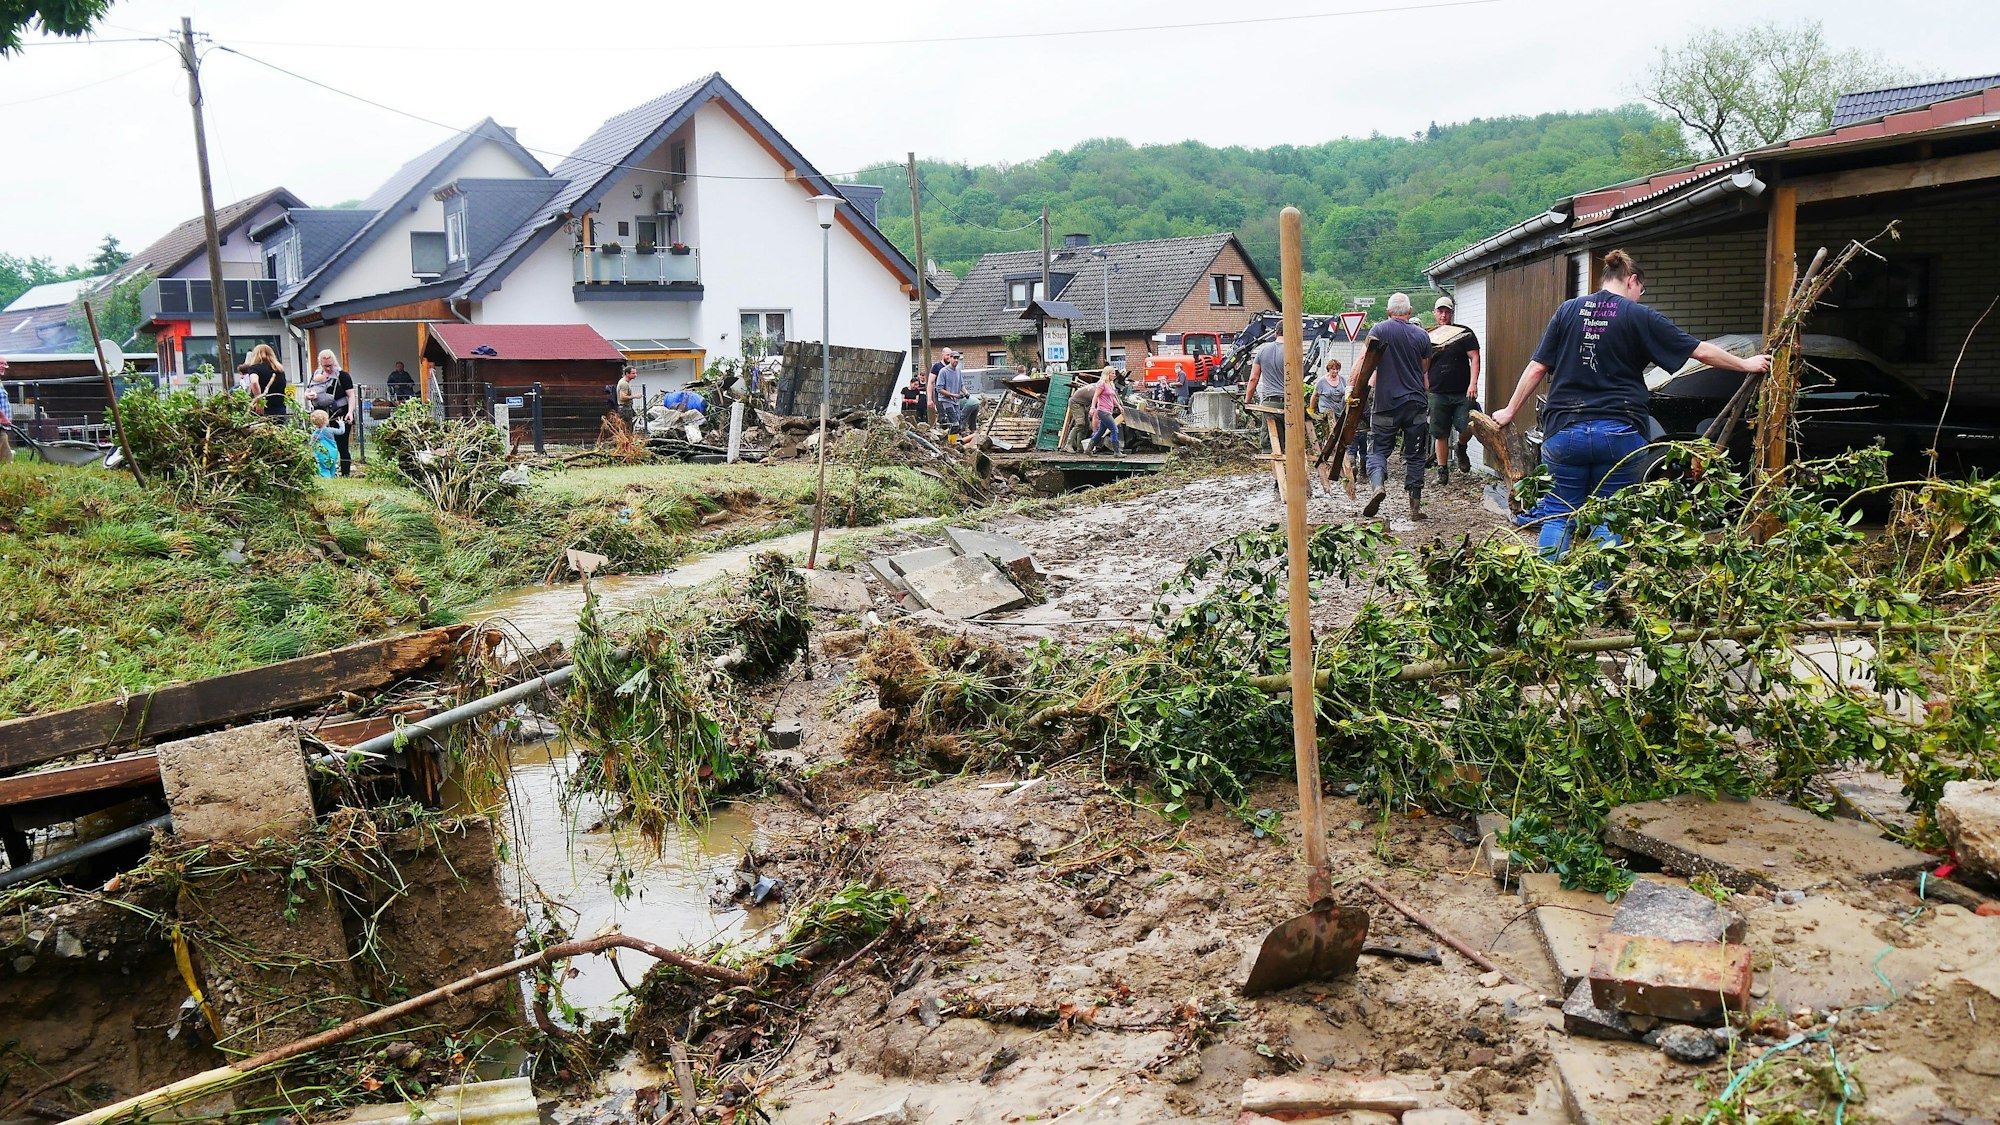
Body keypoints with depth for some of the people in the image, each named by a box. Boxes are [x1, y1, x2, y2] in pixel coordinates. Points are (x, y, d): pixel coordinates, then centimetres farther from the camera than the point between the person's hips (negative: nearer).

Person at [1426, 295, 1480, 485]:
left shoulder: (1464, 333, 4)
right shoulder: (1429, 337, 10)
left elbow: (1474, 358, -3)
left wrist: (1473, 383, -14)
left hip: (1462, 393, -2)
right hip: (1438, 393, 2)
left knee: (1467, 428, -12)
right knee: (1440, 434, 3)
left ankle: (1461, 450, 20)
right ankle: (1442, 470, 13)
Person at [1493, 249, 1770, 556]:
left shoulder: (1568, 310, 6)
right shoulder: (1641, 317, 0)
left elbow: (1537, 368, 4)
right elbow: (1701, 351, 4)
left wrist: (1510, 410, 14)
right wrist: (1747, 364, 18)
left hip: (1564, 429, 2)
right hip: (1619, 434, -2)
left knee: (1558, 515, 7)